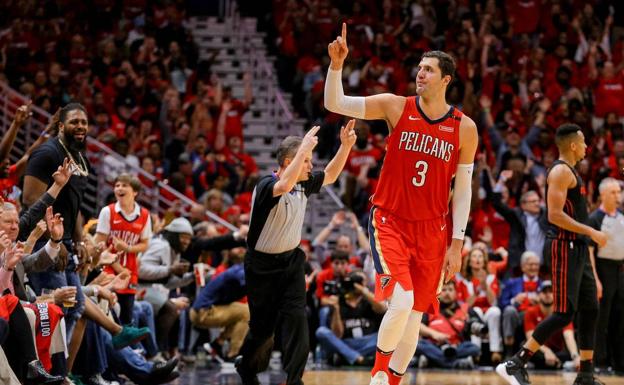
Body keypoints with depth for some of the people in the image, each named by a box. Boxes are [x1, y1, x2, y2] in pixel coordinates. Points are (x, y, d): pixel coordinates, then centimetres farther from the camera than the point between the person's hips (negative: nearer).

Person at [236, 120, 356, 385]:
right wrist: (305, 147, -44)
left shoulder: (303, 184, -2)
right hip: (262, 265, -5)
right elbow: (284, 185, -47)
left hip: (291, 260, 5)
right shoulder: (266, 186, -24)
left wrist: (345, 146, -3)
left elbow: (330, 175, 13)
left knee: (296, 318, -12)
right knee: (263, 326, 7)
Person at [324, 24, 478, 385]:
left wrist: (457, 244, 0)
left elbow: (463, 190, 4)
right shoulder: (396, 107, -3)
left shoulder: (464, 128, 0)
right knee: (401, 302, -20)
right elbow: (335, 104, -5)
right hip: (390, 222, -2)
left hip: (431, 231, 3)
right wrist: (337, 64, -21)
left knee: (415, 315, 6)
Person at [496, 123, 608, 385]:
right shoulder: (561, 171, -13)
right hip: (564, 247, -10)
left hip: (577, 248, 10)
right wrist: (591, 232, -21)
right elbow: (555, 215, -22)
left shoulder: (570, 171, 19)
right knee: (564, 313, -13)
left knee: (590, 309, 10)